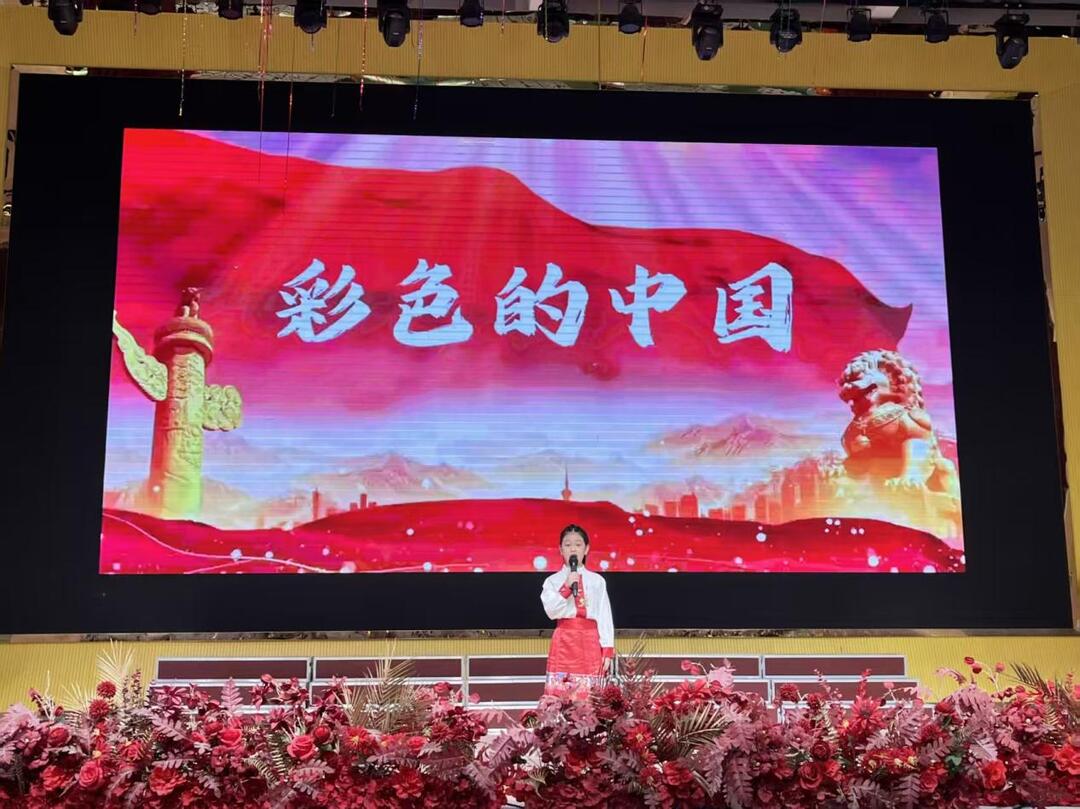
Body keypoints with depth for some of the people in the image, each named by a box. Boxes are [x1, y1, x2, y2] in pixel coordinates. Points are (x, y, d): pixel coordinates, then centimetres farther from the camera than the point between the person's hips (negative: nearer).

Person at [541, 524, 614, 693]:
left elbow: (605, 616, 5)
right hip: (564, 642, -1)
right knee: (558, 691, -4)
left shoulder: (597, 581, 8)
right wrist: (567, 587, -18)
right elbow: (551, 611, -8)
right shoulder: (552, 581, 5)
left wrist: (607, 650, -1)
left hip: (590, 642, 1)